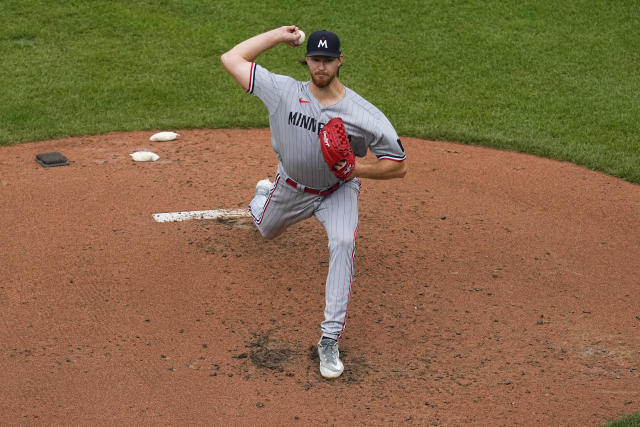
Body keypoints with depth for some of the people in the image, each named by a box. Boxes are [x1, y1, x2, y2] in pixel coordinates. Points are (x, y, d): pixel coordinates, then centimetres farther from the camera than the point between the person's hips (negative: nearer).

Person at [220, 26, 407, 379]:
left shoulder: (365, 116, -28)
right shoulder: (284, 92, -23)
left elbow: (398, 166, -22)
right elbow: (231, 59, -21)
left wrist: (357, 169, -37)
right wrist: (278, 35, -19)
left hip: (338, 191, -2)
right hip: (291, 187, 3)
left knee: (343, 242, -30)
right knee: (266, 230, 29)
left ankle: (329, 340, -28)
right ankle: (264, 193, 68)